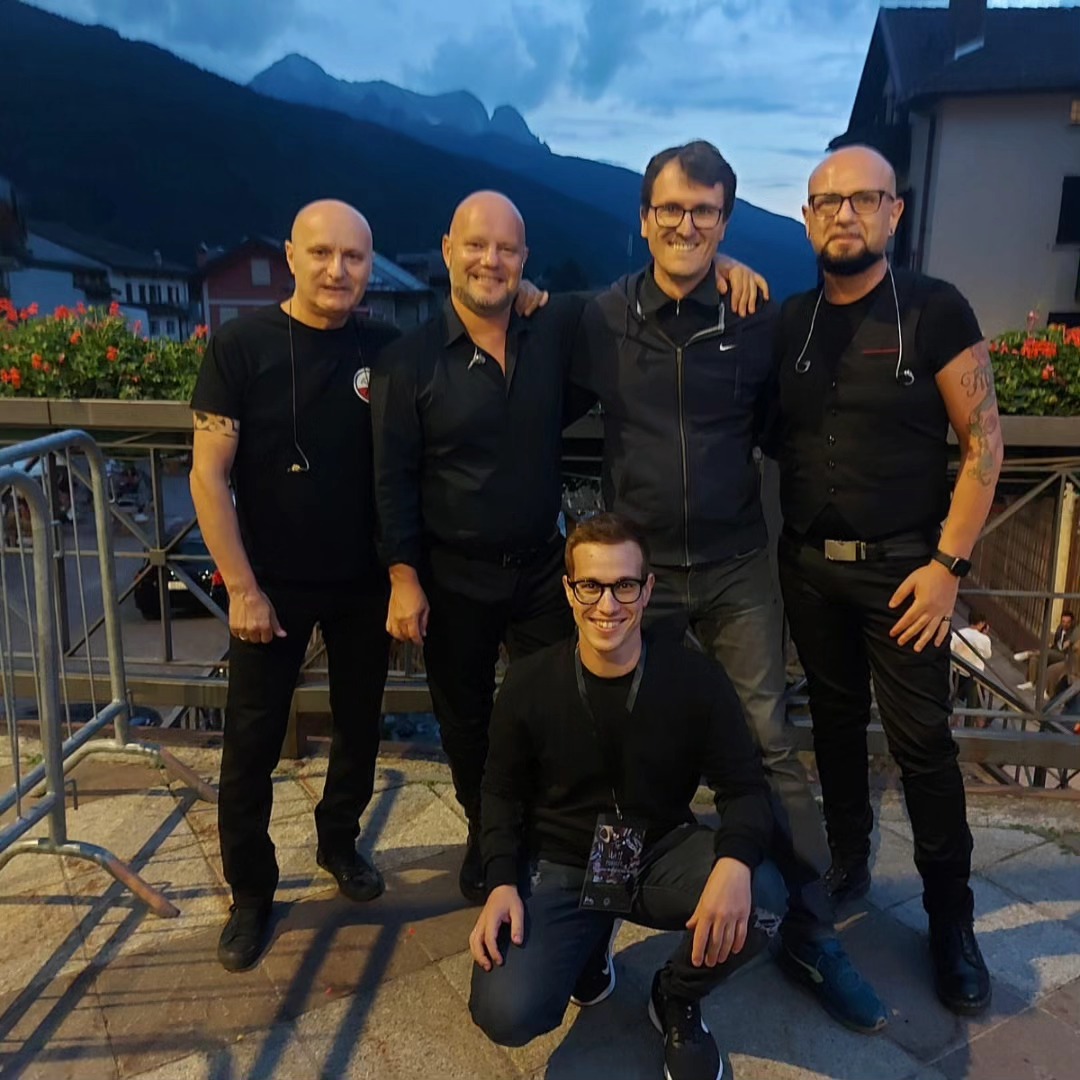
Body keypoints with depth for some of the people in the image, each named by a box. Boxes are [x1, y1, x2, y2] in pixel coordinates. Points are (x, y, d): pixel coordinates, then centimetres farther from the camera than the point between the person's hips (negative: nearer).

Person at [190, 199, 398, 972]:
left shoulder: (386, 350, -4)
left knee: (360, 725, 16)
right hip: (273, 584, -2)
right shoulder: (241, 346, -11)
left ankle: (339, 841, 41)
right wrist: (243, 588, -14)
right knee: (252, 744, 6)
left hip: (365, 581, 3)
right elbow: (208, 478, -11)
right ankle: (251, 893, 26)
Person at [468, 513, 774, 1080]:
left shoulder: (695, 678, -14)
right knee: (507, 1017, -22)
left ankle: (676, 1000, 6)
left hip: (662, 854, 0)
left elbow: (745, 789, -11)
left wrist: (736, 861, -33)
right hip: (557, 866, 0)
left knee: (760, 903, -30)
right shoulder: (529, 683, -12)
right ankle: (589, 945, 16)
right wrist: (502, 881, -14)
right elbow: (503, 791, 2)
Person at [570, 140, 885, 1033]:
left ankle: (812, 934, 18)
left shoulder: (758, 319, -3)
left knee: (771, 748, 4)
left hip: (737, 567, 0)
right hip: (637, 565, 1)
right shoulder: (602, 319, -4)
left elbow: (774, 424, 9)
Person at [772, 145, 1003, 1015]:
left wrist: (948, 562, -12)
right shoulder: (788, 321, 5)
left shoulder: (936, 310, -5)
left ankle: (951, 918, 20)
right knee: (836, 724, 15)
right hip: (808, 565, 3)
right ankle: (845, 868, 34)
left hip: (901, 567, -3)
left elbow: (983, 441, -7)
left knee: (923, 743, 2)